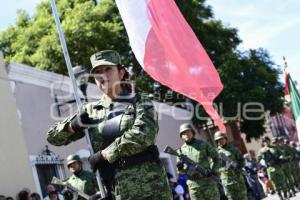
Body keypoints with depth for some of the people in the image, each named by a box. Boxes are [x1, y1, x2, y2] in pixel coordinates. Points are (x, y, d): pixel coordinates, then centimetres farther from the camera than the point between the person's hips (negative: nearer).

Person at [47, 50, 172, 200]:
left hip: (152, 185, -2)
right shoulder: (91, 111, 13)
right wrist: (72, 125, -6)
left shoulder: (140, 102, 4)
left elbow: (143, 135, -14)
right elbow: (53, 137, 16)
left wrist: (104, 154, -12)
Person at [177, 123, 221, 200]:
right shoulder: (181, 150, 8)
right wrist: (180, 168, -14)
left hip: (208, 181, -1)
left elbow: (217, 158, 8)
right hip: (193, 184, 1)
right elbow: (181, 172, 9)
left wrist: (213, 171, -7)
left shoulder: (203, 144, 5)